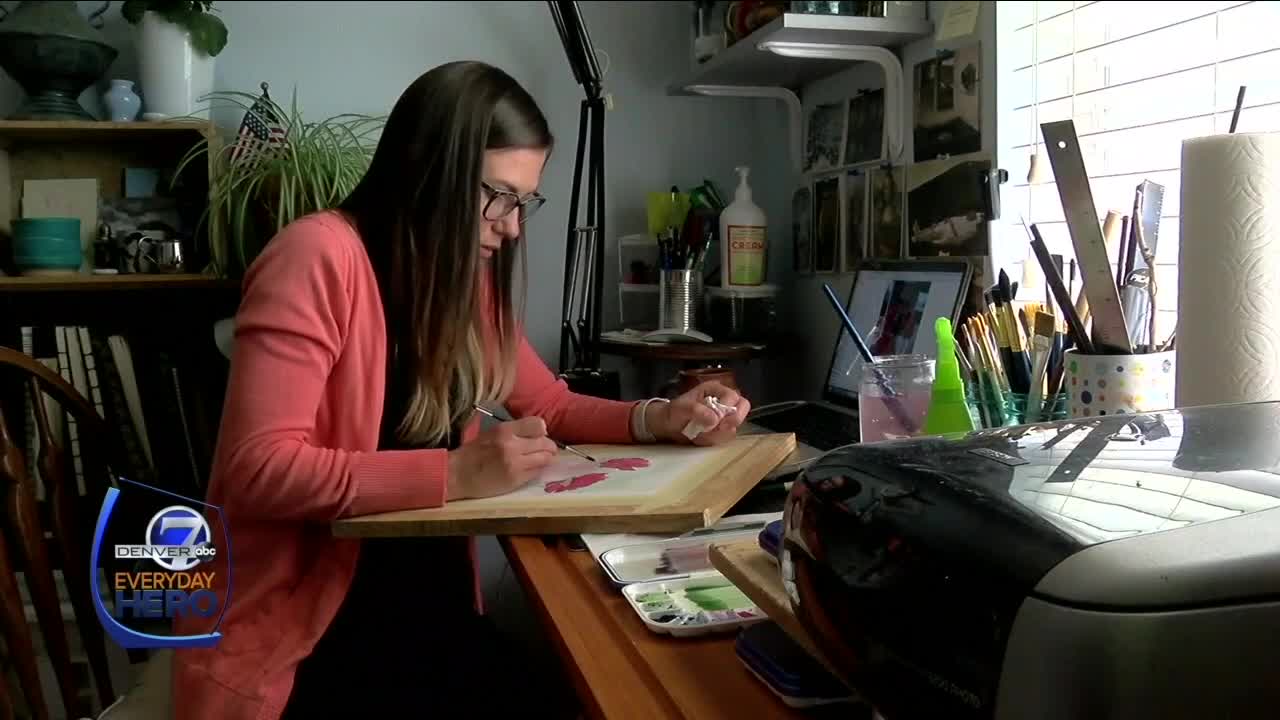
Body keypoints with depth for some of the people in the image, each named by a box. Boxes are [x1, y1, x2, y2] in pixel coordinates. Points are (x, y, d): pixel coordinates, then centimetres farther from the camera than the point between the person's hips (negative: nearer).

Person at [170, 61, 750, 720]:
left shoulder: (467, 278, 7)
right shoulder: (320, 255, -16)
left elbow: (547, 404, 18)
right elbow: (257, 470, -21)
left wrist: (660, 420, 1)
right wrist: (455, 474, -26)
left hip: (432, 611, 7)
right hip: (300, 637, -7)